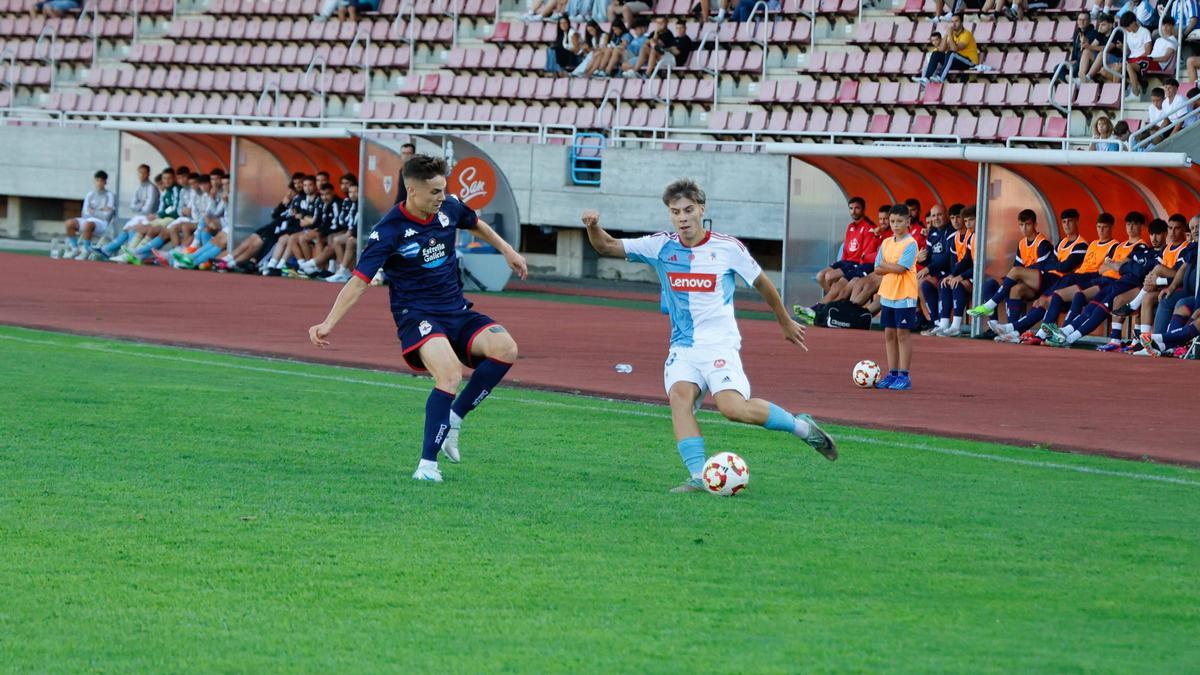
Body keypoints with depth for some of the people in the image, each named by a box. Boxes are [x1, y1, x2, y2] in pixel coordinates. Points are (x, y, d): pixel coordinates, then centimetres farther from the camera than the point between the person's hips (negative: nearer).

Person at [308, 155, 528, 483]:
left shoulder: (449, 207, 0)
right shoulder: (390, 230, -16)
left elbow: (476, 225, 25)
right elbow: (359, 280, -17)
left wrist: (507, 251, 28)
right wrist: (329, 324, -25)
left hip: (456, 311, 6)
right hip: (416, 316, -6)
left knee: (505, 348, -21)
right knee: (450, 374, -32)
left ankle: (454, 417, -6)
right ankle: (427, 464, -25)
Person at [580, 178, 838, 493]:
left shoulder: (728, 248, -3)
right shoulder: (661, 246, 3)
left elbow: (762, 284, 12)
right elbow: (607, 247, 3)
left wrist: (786, 323, 23)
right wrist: (593, 228, -19)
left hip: (720, 344, -3)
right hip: (682, 346, 3)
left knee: (733, 407, -25)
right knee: (679, 395, -27)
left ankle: (802, 426, -3)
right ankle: (698, 477, -30)